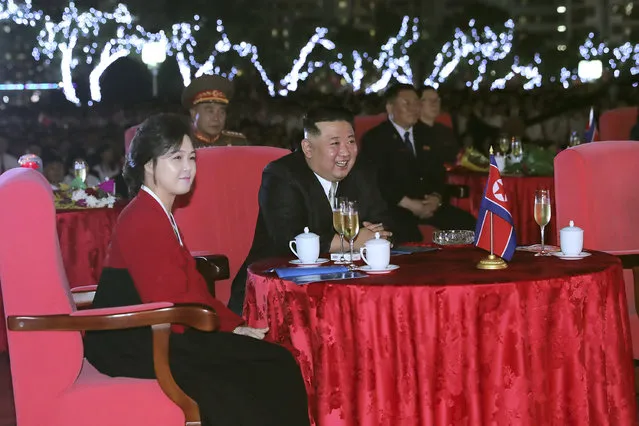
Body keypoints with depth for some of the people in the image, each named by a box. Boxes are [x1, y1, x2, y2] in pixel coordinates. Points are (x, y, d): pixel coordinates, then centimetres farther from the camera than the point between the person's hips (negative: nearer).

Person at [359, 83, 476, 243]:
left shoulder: (424, 135, 21)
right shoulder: (374, 139, 1)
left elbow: (439, 172, 19)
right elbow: (376, 181, -9)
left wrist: (436, 197, -3)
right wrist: (408, 203, -16)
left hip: (429, 204, 6)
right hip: (394, 207, -6)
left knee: (468, 223, -17)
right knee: (410, 237, -37)